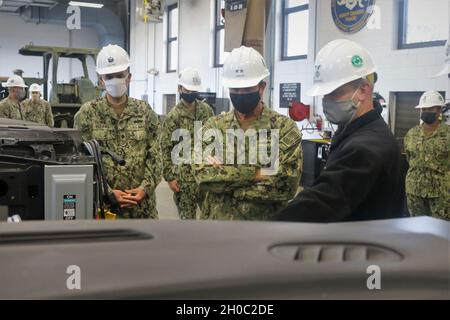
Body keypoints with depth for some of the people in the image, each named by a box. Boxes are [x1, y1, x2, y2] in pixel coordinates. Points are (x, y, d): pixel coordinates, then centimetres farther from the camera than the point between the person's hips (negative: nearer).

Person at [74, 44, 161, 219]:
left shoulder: (145, 111, 7)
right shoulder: (87, 114, 0)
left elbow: (154, 156, 5)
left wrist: (145, 187, -10)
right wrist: (107, 192, -13)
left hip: (142, 203, 2)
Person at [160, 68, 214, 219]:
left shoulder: (207, 110, 5)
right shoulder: (173, 116, -7)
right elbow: (165, 149, -6)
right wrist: (169, 177, -10)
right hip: (185, 176, -4)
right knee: (187, 217, 5)